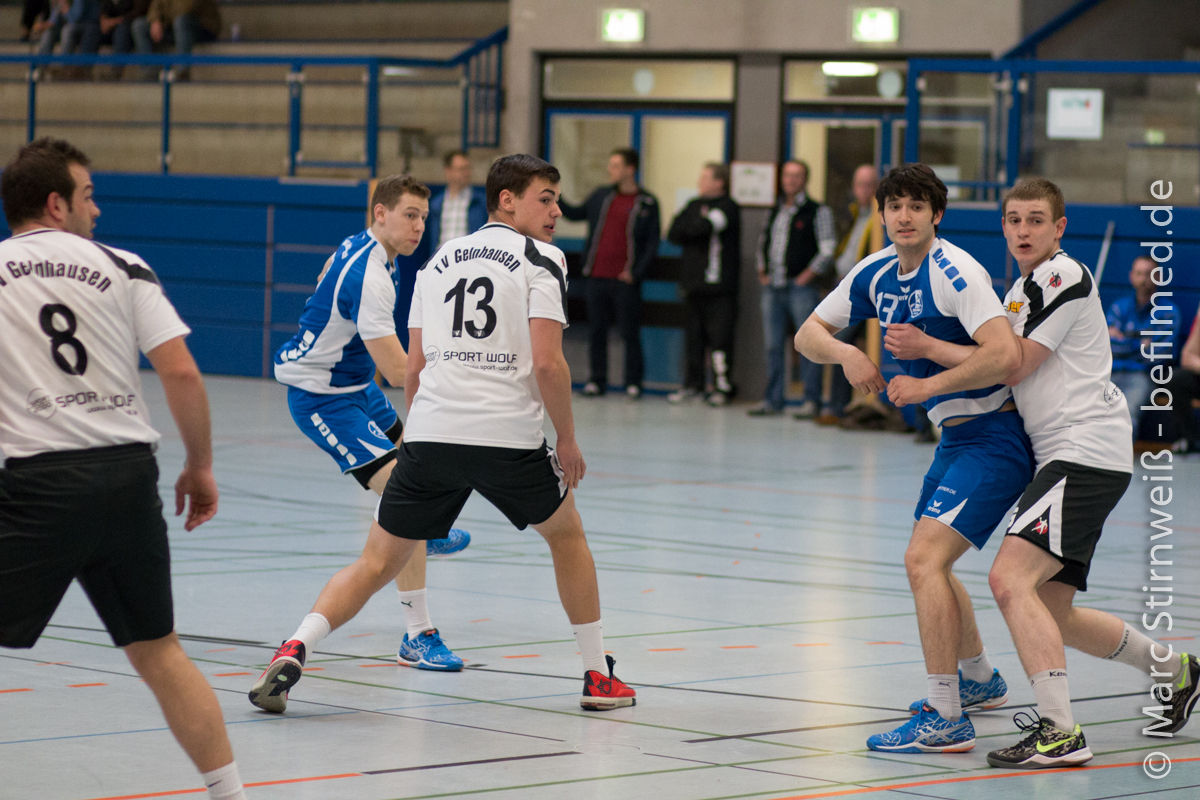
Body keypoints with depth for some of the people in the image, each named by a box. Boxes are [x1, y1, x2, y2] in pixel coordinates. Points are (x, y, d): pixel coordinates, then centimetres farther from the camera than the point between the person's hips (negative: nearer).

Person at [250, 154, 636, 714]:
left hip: (431, 435, 3)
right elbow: (547, 363, -9)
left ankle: (294, 650, -13)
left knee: (376, 563, 9)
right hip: (508, 437, -3)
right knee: (566, 534, 22)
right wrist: (567, 439, 2)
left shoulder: (440, 261, 19)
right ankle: (598, 676, 24)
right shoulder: (541, 259, 2)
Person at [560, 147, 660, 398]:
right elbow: (576, 214, 24)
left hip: (625, 280, -4)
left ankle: (633, 382, 8)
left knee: (630, 332, 0)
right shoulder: (601, 196, 10)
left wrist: (636, 272, -9)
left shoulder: (647, 203, -1)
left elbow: (652, 243, -2)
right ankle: (597, 380, 15)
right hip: (597, 277, 4)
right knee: (596, 331, 7)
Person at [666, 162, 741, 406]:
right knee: (695, 337, 9)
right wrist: (697, 226, -8)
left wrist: (686, 228, 1)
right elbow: (673, 234, 8)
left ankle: (722, 386, -2)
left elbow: (703, 228, -19)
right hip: (695, 285, 7)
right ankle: (693, 384, 16)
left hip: (719, 287, -7)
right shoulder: (694, 205, 17)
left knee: (720, 336, -7)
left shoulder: (728, 208, -5)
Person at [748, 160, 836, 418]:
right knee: (773, 346, 7)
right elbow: (763, 242, 28)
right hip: (773, 288, 6)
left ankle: (812, 400, -3)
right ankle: (772, 400, 12)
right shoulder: (775, 212, 17)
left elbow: (828, 249, -7)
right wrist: (762, 271, 16)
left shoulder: (817, 211, -1)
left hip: (801, 288, -6)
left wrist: (808, 274, -10)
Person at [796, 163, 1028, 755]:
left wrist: (928, 385, -24)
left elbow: (1006, 355, -30)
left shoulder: (955, 272, -20)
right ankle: (980, 679, 46)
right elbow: (808, 334, 11)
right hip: (954, 436, 10)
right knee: (930, 563, 24)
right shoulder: (876, 274, 5)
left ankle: (946, 720, -20)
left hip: (993, 435, -10)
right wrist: (845, 353, -11)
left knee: (923, 558, -21)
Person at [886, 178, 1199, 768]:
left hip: (1088, 451, -10)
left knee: (1010, 579, -23)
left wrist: (929, 347, -7)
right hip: (1064, 457, 10)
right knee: (1051, 612, 15)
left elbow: (1012, 366, -13)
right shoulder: (1023, 289, 22)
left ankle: (1061, 734, -26)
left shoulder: (1064, 277, -8)